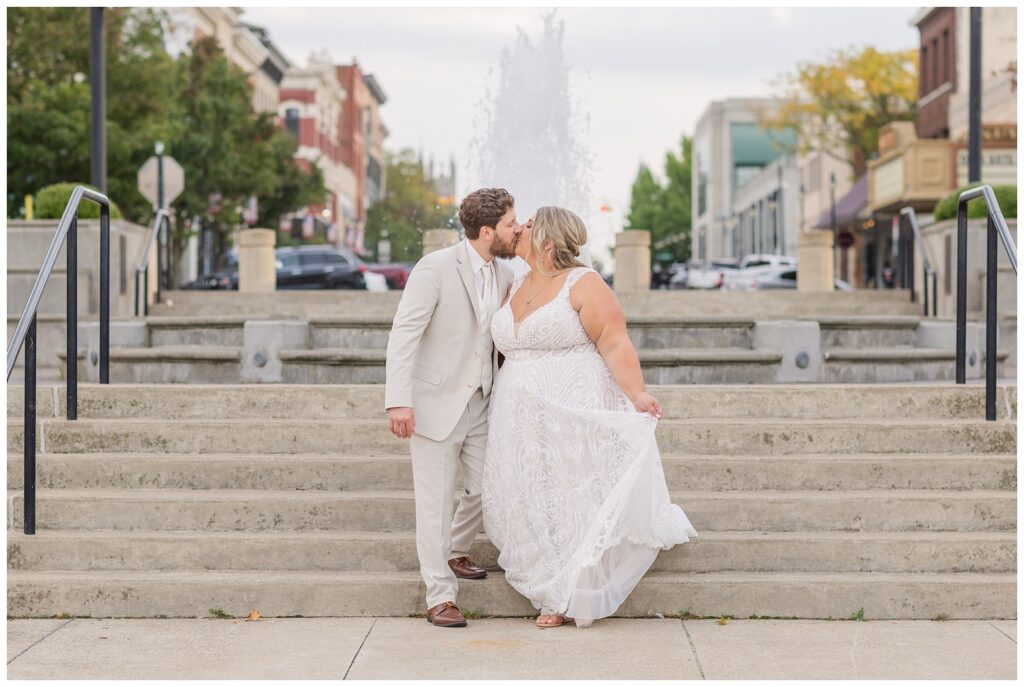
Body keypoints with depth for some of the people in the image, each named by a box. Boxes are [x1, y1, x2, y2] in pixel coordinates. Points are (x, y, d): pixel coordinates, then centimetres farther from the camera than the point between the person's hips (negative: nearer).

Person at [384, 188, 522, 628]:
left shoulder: (504, 275, 5)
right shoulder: (436, 268, -16)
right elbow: (404, 333, -18)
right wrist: (398, 400, -26)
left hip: (478, 405, 6)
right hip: (435, 404, -6)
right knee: (435, 503, -1)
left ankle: (454, 553, 37)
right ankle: (440, 597, 9)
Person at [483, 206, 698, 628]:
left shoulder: (583, 284, -8)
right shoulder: (516, 287, 14)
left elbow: (615, 344, -14)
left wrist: (637, 393, -28)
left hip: (574, 414, -7)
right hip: (523, 420, 7)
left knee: (573, 497, -1)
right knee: (530, 501, 7)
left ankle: (573, 597, 9)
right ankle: (551, 589, 20)